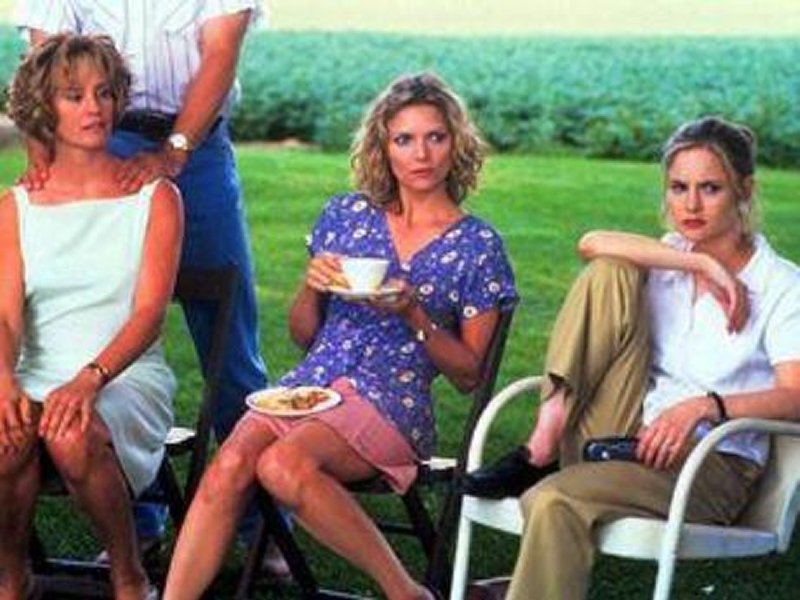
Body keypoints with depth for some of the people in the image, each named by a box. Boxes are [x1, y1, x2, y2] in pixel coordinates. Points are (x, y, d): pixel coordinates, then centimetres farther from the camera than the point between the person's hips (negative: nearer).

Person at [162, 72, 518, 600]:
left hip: (392, 402, -4)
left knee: (282, 464, -33)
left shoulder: (477, 245, 5)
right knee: (229, 467, -27)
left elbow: (470, 374, 5)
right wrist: (312, 286, -2)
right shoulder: (346, 215, 14)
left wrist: (414, 314, -10)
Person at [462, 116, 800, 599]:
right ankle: (542, 448, -19)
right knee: (609, 273, -12)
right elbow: (592, 244, -8)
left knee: (553, 502, -33)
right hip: (627, 435, 5)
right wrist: (702, 264, -13)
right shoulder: (666, 257, 15)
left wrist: (706, 406, -28)